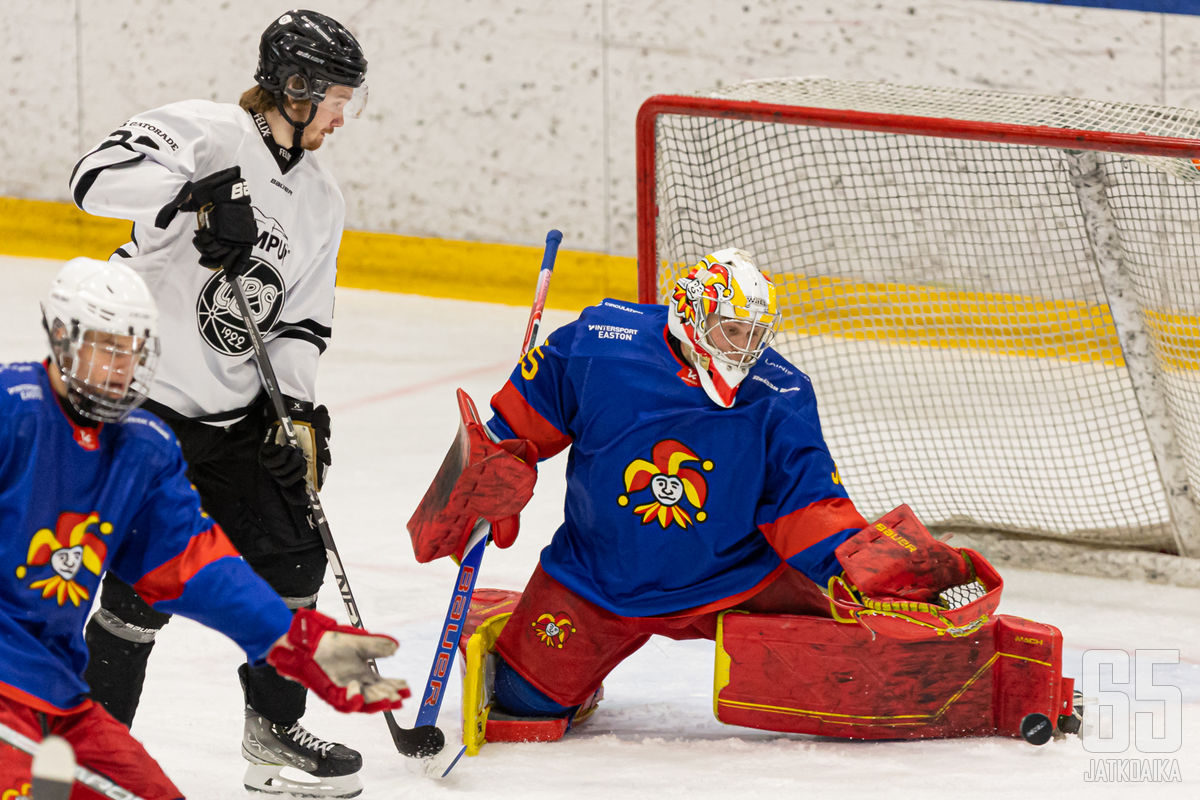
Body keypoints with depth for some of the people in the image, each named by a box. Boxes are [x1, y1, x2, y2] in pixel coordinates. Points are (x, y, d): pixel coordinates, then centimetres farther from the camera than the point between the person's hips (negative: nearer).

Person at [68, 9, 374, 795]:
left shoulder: (320, 199, 10)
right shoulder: (206, 134, -15)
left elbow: (301, 319, 10)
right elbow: (100, 176, -30)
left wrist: (299, 407, -5)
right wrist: (196, 196, -40)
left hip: (234, 408, 8)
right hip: (144, 396, -8)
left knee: (291, 550, 9)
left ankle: (274, 727, 26)